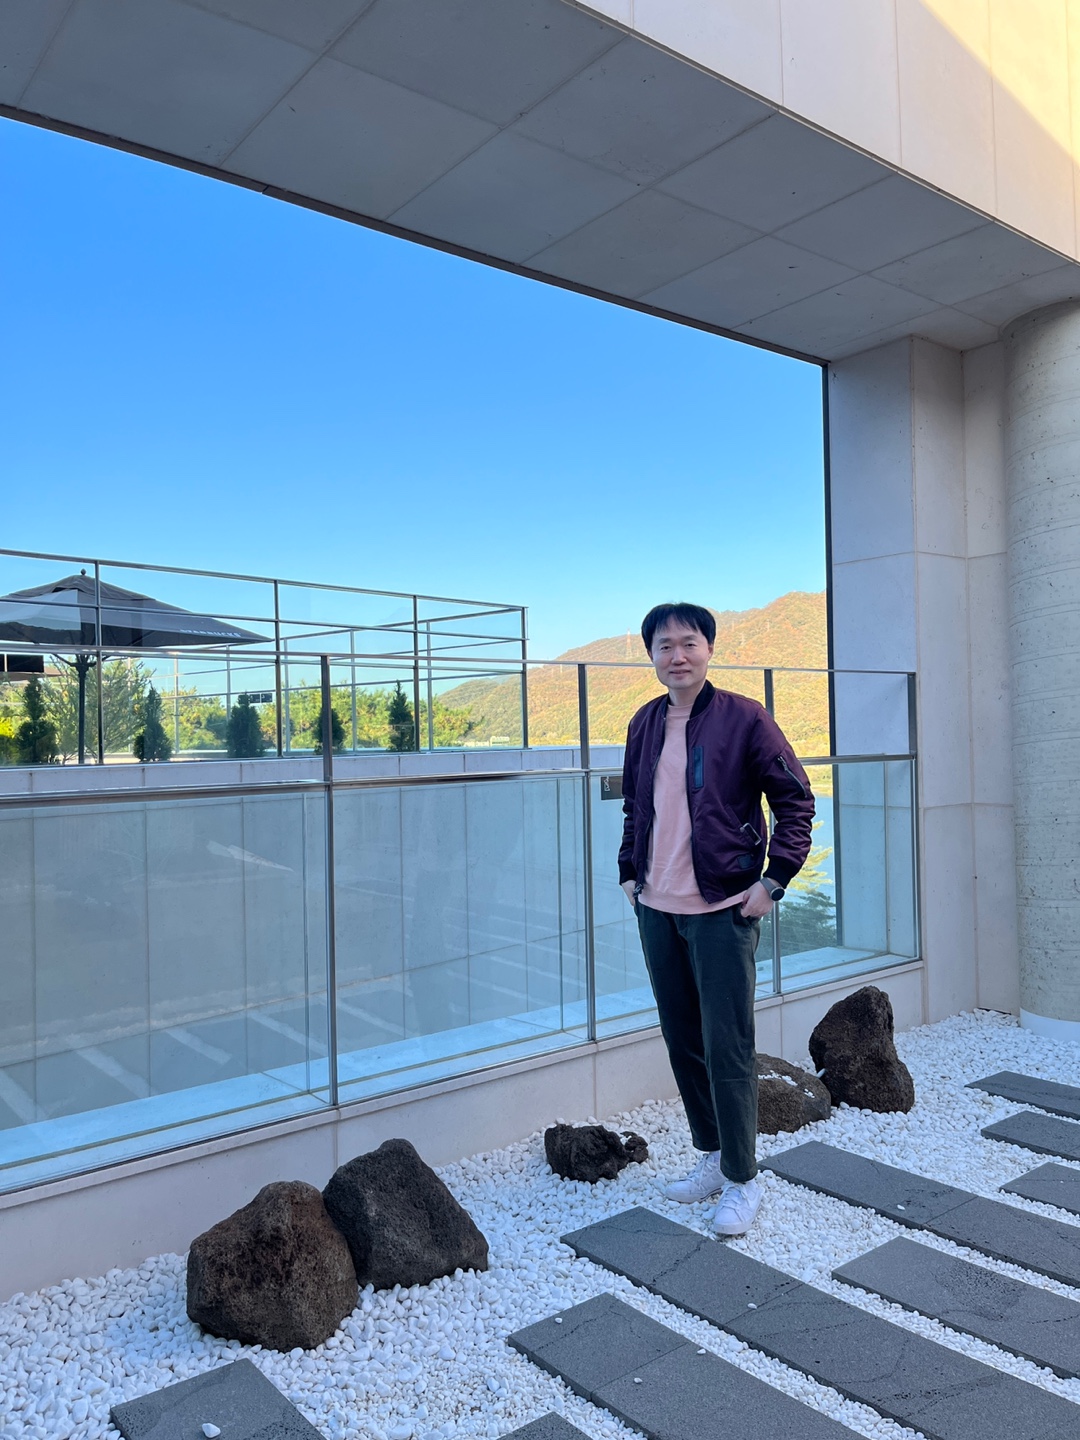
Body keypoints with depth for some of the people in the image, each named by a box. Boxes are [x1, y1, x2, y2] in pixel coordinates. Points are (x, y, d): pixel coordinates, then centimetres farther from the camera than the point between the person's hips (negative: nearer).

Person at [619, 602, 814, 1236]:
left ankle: (743, 1180, 17)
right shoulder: (645, 724, 9)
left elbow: (796, 799, -6)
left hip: (723, 909, -5)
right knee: (683, 1042, 14)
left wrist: (774, 880, -11)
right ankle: (712, 1157, 31)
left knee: (727, 1049, -1)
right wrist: (629, 871, 13)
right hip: (656, 909, 6)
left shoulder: (744, 717, -7)